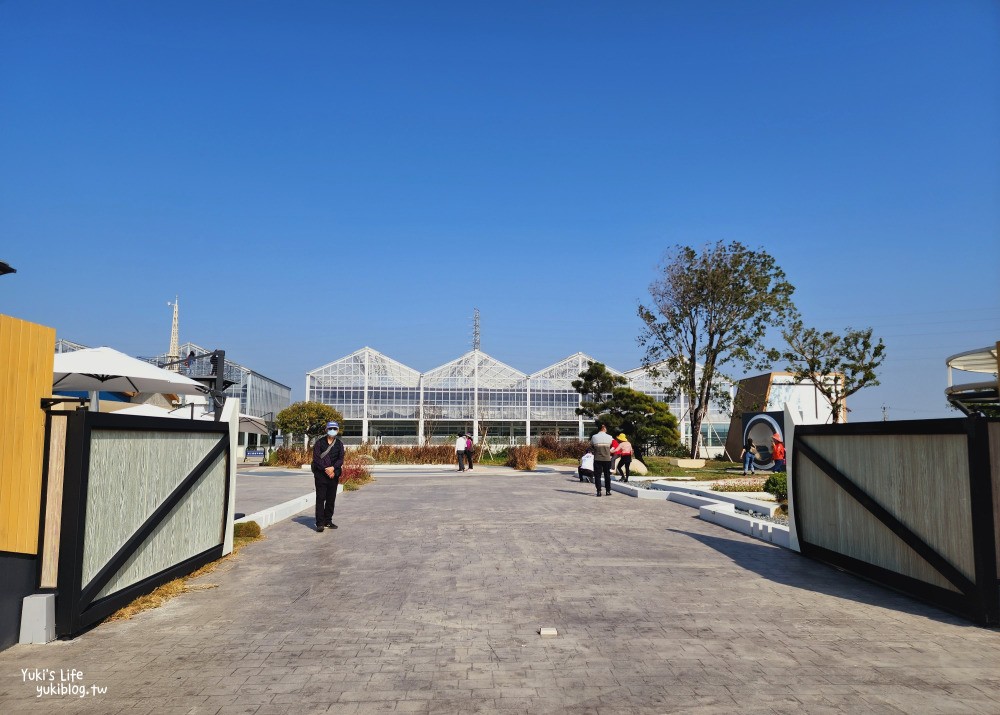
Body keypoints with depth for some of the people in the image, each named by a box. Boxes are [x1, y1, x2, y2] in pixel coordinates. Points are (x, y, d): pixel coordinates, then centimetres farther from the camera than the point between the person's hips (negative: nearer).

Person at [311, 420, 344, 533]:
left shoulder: (339, 444, 9)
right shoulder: (319, 442, 1)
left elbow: (341, 459, 2)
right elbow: (316, 458, -7)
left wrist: (333, 468, -15)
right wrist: (326, 469, -14)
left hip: (334, 474, 3)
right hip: (321, 474, -3)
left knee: (331, 498, 7)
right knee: (320, 498, -6)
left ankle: (328, 521, 18)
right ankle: (320, 523, -5)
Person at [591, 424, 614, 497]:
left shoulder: (594, 437, -3)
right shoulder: (609, 437, -1)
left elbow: (591, 445, 8)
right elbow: (611, 446, 9)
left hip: (597, 459, -1)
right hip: (607, 459, 1)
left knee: (597, 475, 4)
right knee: (607, 475, 11)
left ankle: (599, 491, -1)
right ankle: (608, 491, 13)